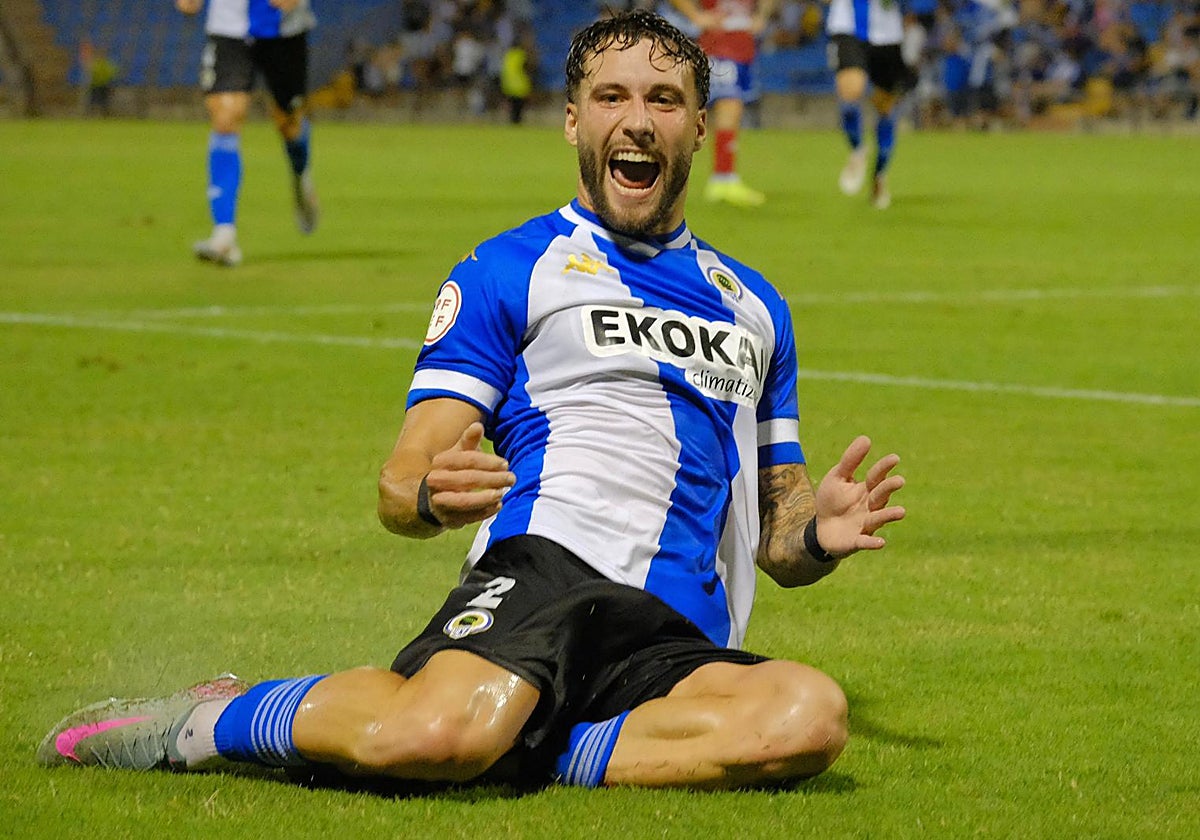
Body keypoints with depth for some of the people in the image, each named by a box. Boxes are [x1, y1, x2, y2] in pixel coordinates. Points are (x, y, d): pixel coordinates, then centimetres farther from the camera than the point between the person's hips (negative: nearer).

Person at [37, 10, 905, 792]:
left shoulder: (755, 306, 28)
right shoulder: (507, 272, 13)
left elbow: (773, 540, 30)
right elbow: (401, 484, 6)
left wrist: (817, 535, 5)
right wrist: (432, 496, -19)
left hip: (681, 644, 4)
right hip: (547, 567, -4)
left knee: (810, 713, -33)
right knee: (445, 726, -39)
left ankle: (514, 753, -25)